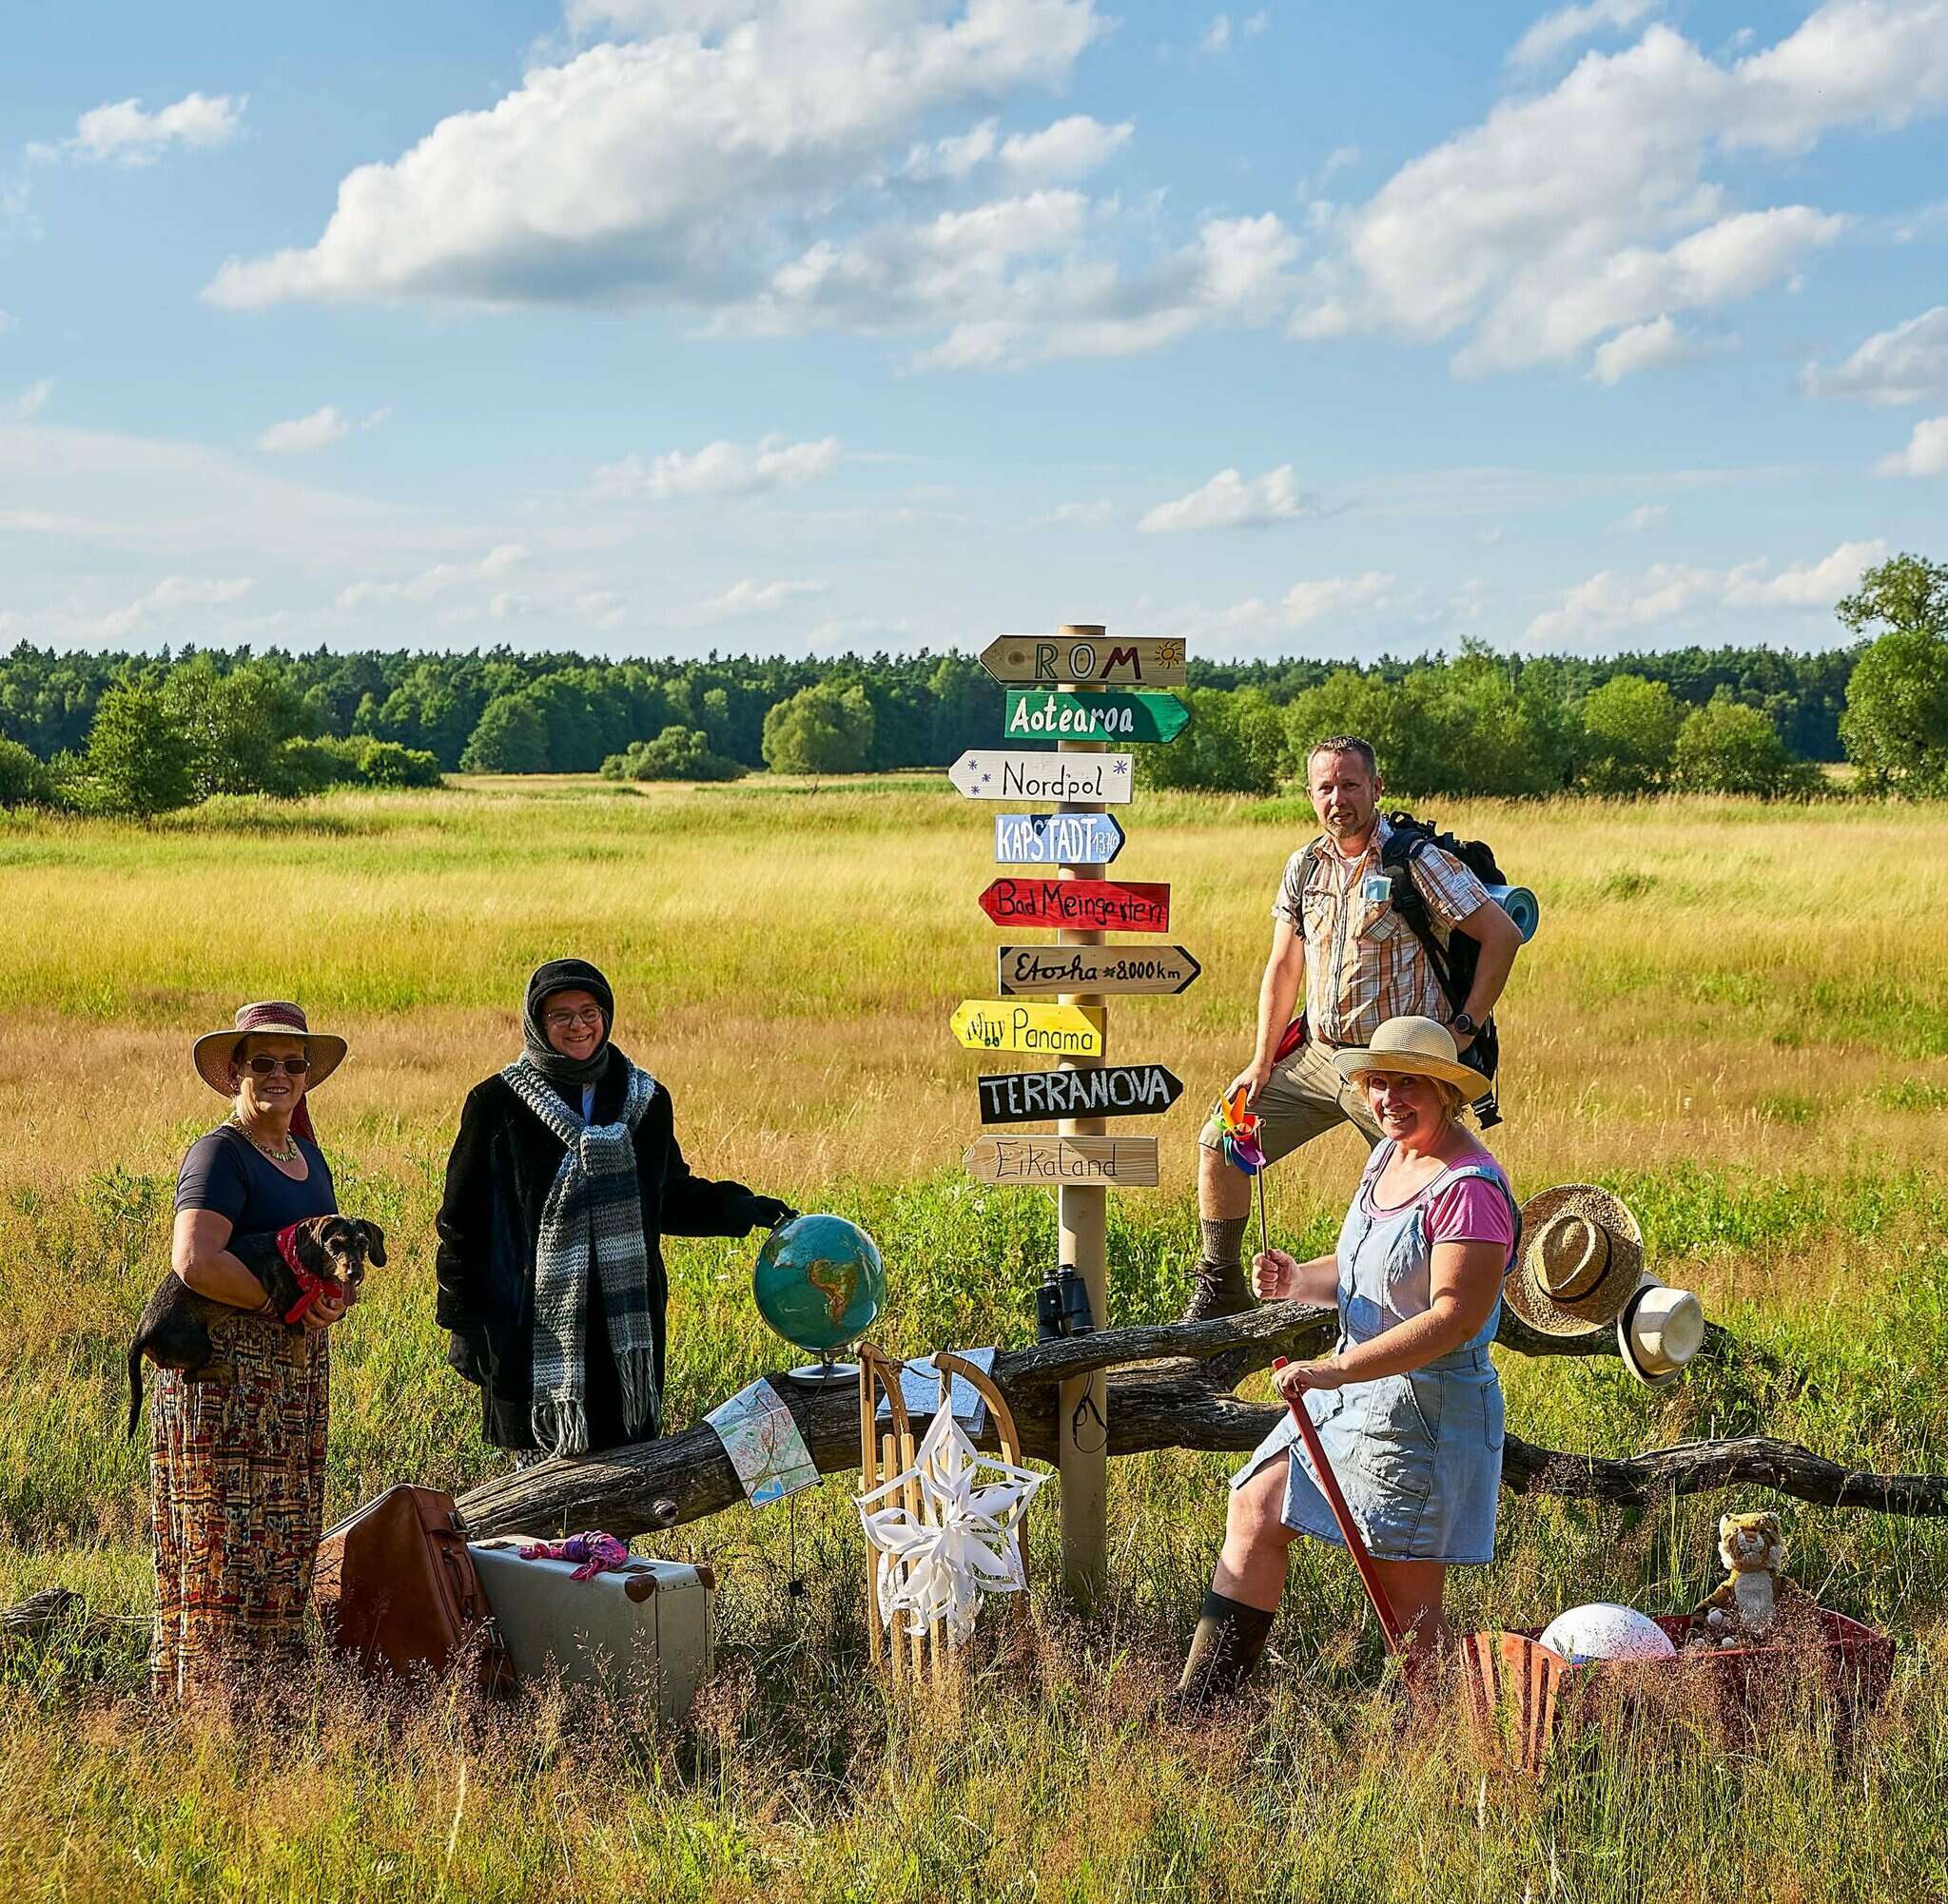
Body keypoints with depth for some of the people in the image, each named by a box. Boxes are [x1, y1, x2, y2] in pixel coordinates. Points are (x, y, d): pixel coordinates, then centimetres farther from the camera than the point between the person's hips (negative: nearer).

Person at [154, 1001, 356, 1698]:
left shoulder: (308, 1156, 16)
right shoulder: (220, 1154, -10)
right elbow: (196, 1261, -25)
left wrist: (335, 1291, 1)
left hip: (297, 1379, 9)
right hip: (224, 1375, -8)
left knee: (285, 1548, 10)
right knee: (226, 1548, -9)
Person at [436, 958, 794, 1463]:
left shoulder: (646, 1100, 10)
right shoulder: (498, 1104, -2)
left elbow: (670, 1195, 20)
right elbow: (462, 1220, 1)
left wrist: (740, 1208, 3)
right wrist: (464, 1324, -3)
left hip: (626, 1324, 3)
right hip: (535, 1324, -3)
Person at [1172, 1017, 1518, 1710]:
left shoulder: (1469, 1187, -21)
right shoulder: (1388, 1155, 9)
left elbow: (1456, 1317, -27)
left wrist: (1337, 1370, -30)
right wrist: (1296, 1279, -1)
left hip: (1423, 1411, -10)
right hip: (1350, 1392, 10)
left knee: (1408, 1596, -5)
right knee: (1255, 1507, 12)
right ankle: (1197, 1705, 19)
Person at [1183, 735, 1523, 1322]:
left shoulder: (1418, 861, -11)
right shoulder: (1304, 866, 8)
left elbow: (1503, 934, -12)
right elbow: (1283, 967, 15)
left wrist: (1464, 1029, -13)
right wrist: (1263, 1060, 10)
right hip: (1318, 1056, 6)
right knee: (1221, 1143, 2)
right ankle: (1220, 1288, 15)